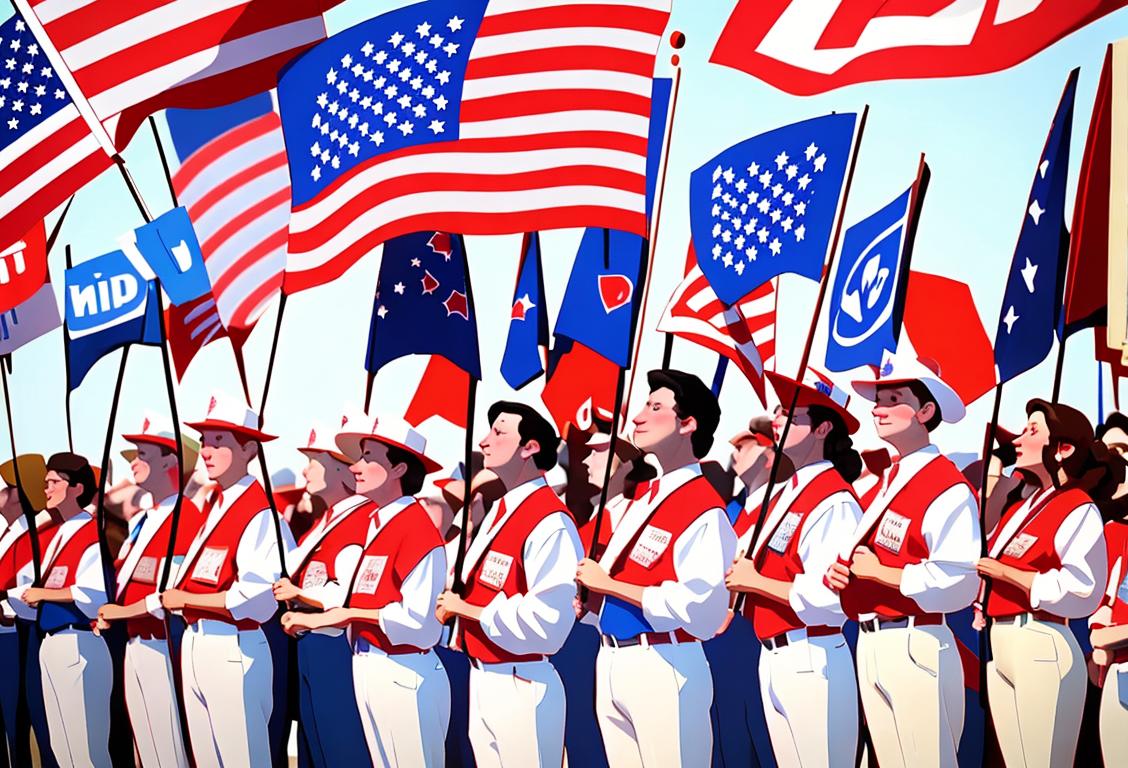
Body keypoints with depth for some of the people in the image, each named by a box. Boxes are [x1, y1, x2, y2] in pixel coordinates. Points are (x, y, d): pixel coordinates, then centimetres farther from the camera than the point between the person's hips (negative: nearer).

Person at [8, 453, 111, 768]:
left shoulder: (94, 535, -10)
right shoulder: (47, 538, 16)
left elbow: (94, 593, -24)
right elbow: (25, 589, 19)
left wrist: (44, 593, -15)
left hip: (80, 645, -9)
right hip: (50, 644, 9)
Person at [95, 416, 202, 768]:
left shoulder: (187, 517, -14)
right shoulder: (140, 520, 16)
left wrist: (125, 611, -17)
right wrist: (110, 614, 4)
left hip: (164, 647, -9)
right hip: (135, 645, 9)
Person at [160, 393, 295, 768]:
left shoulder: (260, 515, -15)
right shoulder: (211, 505, 10)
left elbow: (253, 599, -21)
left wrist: (184, 600, -12)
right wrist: (171, 597, 3)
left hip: (234, 649, -9)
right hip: (195, 643, 9)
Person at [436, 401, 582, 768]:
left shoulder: (551, 524, -19)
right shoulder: (498, 512, 10)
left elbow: (543, 622, -26)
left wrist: (466, 610, -16)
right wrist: (454, 605, -1)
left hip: (522, 684, -9)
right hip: (481, 678, 9)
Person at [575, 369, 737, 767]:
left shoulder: (705, 511, -13)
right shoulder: (644, 499, 13)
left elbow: (697, 605, -24)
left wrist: (608, 585, -17)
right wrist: (590, 595, 1)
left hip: (663, 666, -8)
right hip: (611, 663, 8)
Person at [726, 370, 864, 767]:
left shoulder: (834, 502, -15)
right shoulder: (783, 493, 12)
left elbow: (826, 596, -25)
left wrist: (756, 582, -15)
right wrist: (738, 578, 1)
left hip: (811, 658, -9)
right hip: (773, 656, 9)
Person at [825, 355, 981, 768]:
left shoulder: (950, 490, -13)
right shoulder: (883, 483, 15)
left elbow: (956, 585, -24)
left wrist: (877, 572, -16)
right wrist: (840, 571, 3)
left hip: (916, 645, -9)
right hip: (869, 645, 9)